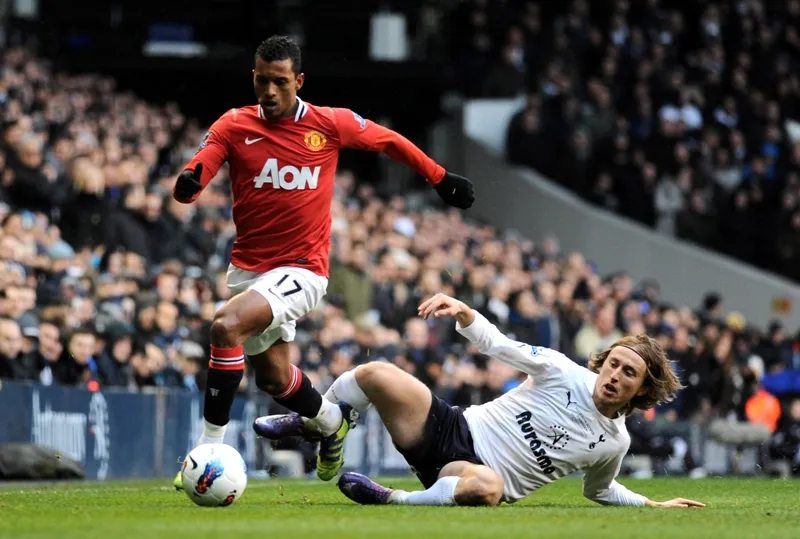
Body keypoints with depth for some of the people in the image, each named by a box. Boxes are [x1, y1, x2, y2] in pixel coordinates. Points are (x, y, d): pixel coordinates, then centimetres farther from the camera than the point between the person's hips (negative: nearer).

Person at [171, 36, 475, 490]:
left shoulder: (330, 124, -5)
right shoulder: (234, 126, -2)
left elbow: (389, 141, 11)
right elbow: (194, 177, -13)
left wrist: (441, 179, 17)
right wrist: (187, 184, -38)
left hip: (302, 269, -4)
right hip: (248, 266, 4)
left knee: (226, 327, -28)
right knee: (272, 377, 16)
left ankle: (211, 445, -22)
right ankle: (332, 422, 48)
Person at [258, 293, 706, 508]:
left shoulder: (614, 443, 4)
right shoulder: (564, 373, 0)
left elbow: (599, 490, 25)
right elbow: (497, 345, -3)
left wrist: (654, 505, 17)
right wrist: (462, 312, -21)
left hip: (483, 473, -1)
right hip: (453, 431, 1)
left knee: (486, 488, -45)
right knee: (374, 375, -21)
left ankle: (392, 500, -27)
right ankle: (308, 425, 7)